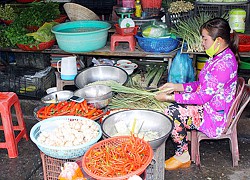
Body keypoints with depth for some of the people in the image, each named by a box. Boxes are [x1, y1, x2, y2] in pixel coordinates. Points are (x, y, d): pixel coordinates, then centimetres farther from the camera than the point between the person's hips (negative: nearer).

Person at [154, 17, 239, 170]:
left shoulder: (224, 64, -26)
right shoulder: (219, 56, 7)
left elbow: (203, 97, -26)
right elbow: (202, 85, 11)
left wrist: (169, 97, -21)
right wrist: (176, 87, 1)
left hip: (215, 117, -10)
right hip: (207, 105, 10)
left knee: (172, 113, -17)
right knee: (173, 107, 2)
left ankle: (183, 157, 3)